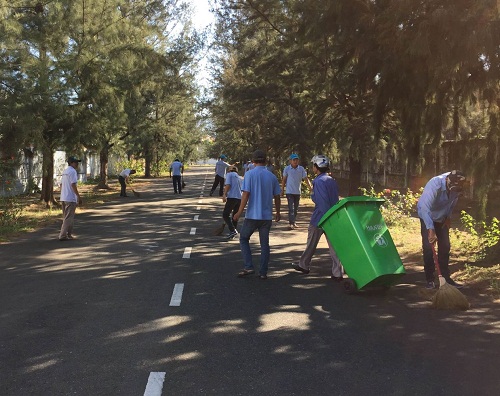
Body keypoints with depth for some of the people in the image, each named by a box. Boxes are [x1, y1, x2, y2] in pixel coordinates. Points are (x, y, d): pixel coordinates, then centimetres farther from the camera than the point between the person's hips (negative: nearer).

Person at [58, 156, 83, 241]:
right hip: (70, 198, -10)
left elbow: (61, 185, 19)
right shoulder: (72, 171, -12)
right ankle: (63, 235, -7)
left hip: (63, 198, 10)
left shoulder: (64, 172, 17)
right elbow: (73, 185, -19)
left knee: (66, 217, 16)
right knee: (68, 218, -6)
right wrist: (79, 196, -16)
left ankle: (69, 234, 23)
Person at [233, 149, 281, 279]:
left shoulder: (250, 174, -8)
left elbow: (246, 195, -14)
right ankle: (263, 272, 12)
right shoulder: (272, 176, 4)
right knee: (264, 243, 10)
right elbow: (277, 197, 9)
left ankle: (248, 267, 2)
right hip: (267, 216, 4)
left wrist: (239, 212, -8)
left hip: (252, 215, -3)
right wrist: (277, 213, 22)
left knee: (243, 239, 13)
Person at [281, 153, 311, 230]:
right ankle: (291, 223, -15)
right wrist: (282, 190, 4)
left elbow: (306, 179, 0)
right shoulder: (287, 169, -4)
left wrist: (311, 188, -11)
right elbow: (284, 180, 5)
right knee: (291, 208, -12)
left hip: (298, 192, 3)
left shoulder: (301, 169, 0)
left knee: (296, 208, 11)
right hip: (289, 192, -3)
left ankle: (294, 222, 22)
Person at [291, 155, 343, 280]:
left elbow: (322, 201, -22)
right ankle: (337, 273, 2)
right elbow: (336, 200, 13)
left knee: (311, 244, 12)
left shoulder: (319, 182, -15)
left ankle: (304, 265, 29)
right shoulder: (332, 181, 10)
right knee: (333, 245, 4)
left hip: (319, 218, -6)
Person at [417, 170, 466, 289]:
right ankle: (430, 279, -2)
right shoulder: (435, 185, -38)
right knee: (428, 247, -11)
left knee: (445, 247, 4)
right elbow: (424, 208, -45)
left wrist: (448, 217, 1)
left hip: (442, 218, 5)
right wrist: (431, 230, -51)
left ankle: (445, 277, 14)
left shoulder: (456, 186, -20)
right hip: (427, 216, -5)